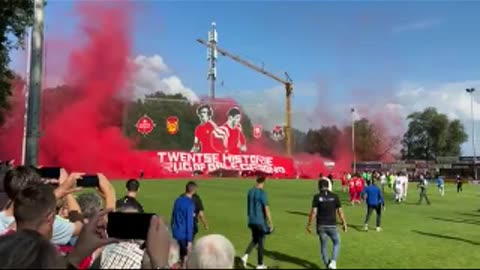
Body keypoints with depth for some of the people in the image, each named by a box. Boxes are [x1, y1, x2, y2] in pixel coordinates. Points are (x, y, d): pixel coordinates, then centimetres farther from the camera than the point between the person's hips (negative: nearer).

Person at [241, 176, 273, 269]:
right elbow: (266, 209, -17)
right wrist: (271, 223, -11)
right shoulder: (262, 193, -16)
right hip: (260, 221, -6)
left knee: (255, 239, 21)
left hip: (251, 221, 6)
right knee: (261, 242, 6)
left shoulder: (250, 191, 6)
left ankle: (246, 255, 1)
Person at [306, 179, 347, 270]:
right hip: (332, 225, 0)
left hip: (321, 226, 0)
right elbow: (340, 212, 0)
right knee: (337, 243, 21)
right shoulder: (334, 196, -1)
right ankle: (333, 262, 3)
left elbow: (313, 212, -9)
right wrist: (344, 223, 12)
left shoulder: (317, 197, -4)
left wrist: (309, 225, -1)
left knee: (323, 246, 17)